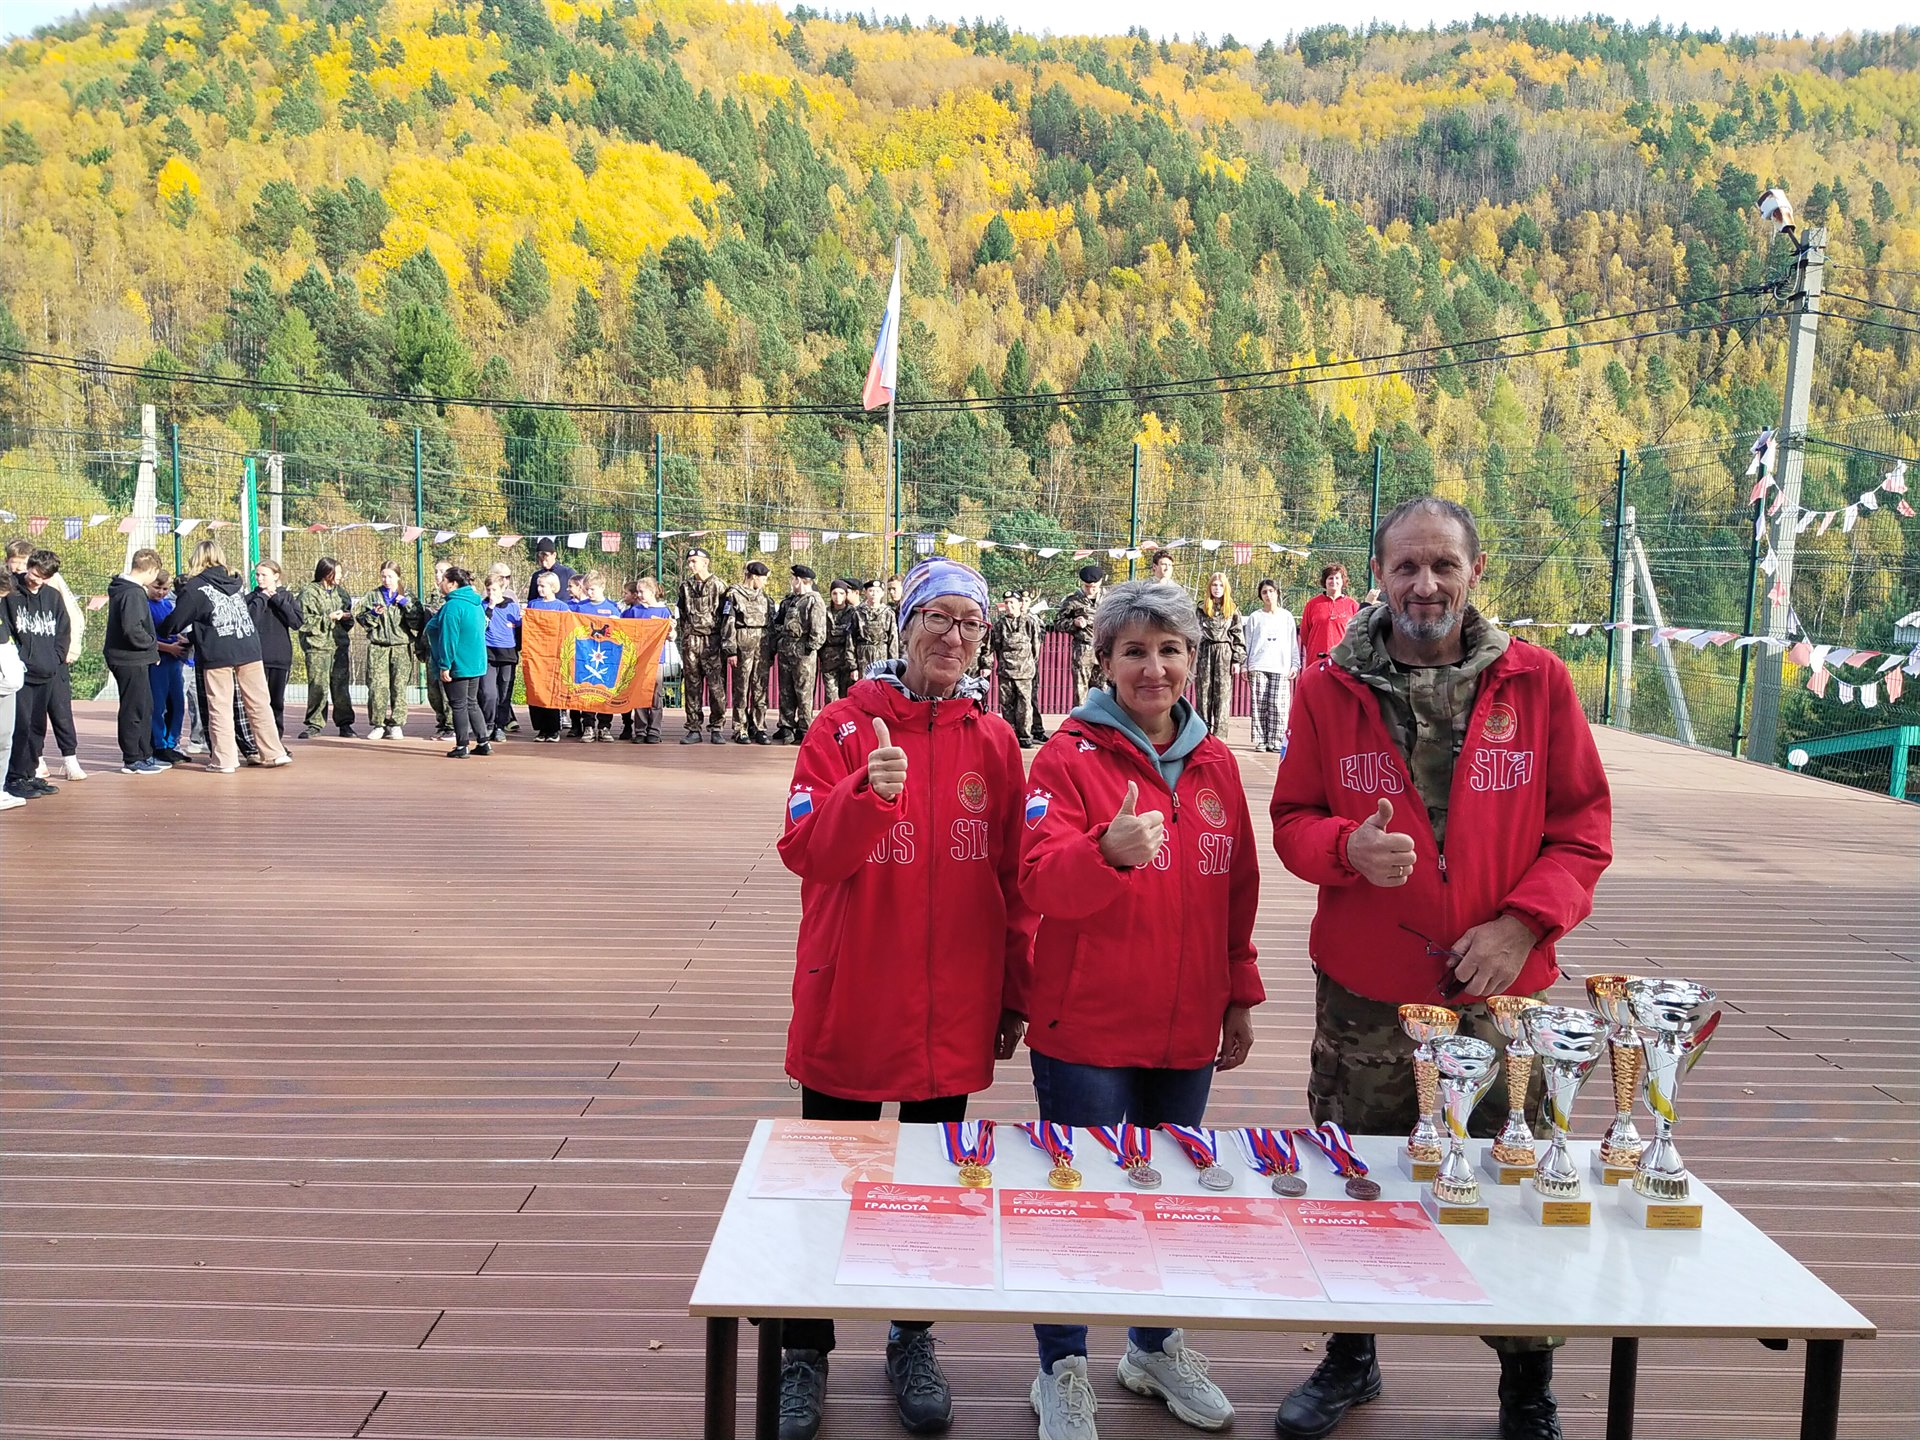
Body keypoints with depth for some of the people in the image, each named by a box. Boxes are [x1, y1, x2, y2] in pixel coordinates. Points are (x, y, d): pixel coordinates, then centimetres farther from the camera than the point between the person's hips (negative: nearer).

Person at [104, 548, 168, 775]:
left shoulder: (121, 588, 13)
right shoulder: (133, 593, -19)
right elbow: (132, 629, -28)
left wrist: (151, 643, 13)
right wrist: (153, 642, -12)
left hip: (133, 660, 10)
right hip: (130, 661, -10)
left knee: (145, 707, 16)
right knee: (133, 709, -2)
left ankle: (144, 755, 24)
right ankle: (132, 760, 5)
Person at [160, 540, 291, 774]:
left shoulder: (194, 587, 0)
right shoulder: (233, 581, 16)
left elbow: (174, 624, 3)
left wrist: (161, 628, 24)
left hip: (217, 655, -4)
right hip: (249, 649, 4)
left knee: (220, 708, 3)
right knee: (259, 704, 8)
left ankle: (224, 759, 4)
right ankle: (274, 753, 10)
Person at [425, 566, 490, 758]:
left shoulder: (453, 606, -19)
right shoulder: (477, 604, 9)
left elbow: (448, 639, -22)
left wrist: (444, 666, -19)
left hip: (458, 666, -9)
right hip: (476, 663, 9)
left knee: (458, 705, 1)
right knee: (472, 703, 16)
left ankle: (462, 747, 6)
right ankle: (483, 743, 16)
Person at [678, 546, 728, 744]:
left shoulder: (718, 586, 1)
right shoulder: (685, 586, 14)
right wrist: (684, 636, 12)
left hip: (713, 640, -4)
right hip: (691, 640, 4)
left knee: (716, 685, -7)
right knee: (691, 686, 4)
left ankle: (716, 728, 2)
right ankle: (693, 729, 8)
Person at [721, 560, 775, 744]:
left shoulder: (766, 597, 17)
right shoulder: (734, 595, 0)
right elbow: (727, 624, -4)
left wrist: (772, 652, 14)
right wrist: (731, 651, -10)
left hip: (763, 646, 5)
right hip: (743, 646, -5)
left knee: (761, 690, 4)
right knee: (741, 690, -1)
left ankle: (759, 728, 10)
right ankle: (740, 731, 4)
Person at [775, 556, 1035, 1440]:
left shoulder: (993, 741, 1)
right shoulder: (845, 726, -6)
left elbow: (1015, 878, 4)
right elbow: (802, 851, -15)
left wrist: (1014, 995, 6)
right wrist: (868, 794, -33)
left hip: (954, 1014, 2)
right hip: (849, 1005, -2)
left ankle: (913, 1346, 36)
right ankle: (805, 1356, 29)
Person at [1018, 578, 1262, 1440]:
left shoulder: (1215, 764, 7)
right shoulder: (1069, 756, -9)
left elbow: (1237, 892, 14)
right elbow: (1041, 881, -20)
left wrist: (1240, 998, 14)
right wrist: (1110, 850, -39)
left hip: (1186, 1029, 5)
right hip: (1086, 1028, -5)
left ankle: (1155, 1346, 39)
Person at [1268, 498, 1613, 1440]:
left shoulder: (1537, 681, -1)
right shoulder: (1329, 688, -1)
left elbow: (1584, 824, 2)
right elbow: (1292, 820, 4)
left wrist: (1524, 921, -11)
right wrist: (1348, 847, -18)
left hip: (1503, 991, 0)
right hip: (1365, 991, 1)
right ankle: (1349, 1361, 39)